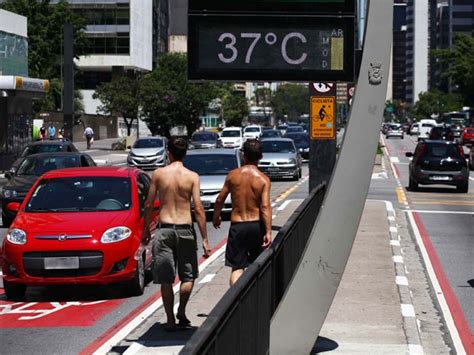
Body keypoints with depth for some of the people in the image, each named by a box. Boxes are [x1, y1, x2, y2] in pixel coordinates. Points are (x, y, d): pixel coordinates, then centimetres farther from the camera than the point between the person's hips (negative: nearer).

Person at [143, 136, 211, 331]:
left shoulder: (158, 174, -1)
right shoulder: (192, 176, -4)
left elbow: (149, 205, 1)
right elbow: (198, 209, -7)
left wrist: (146, 230, 14)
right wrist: (205, 239, -3)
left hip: (164, 229, 1)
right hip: (185, 229, -1)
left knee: (166, 279, 7)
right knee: (188, 276, 16)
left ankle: (170, 319, 9)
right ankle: (181, 312, 4)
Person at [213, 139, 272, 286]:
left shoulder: (233, 175, -3)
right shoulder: (263, 179, -6)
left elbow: (220, 199, 3)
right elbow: (265, 207, -15)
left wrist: (216, 216, 22)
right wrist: (268, 232, -15)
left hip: (237, 225, 0)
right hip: (256, 225, 0)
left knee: (237, 267, -1)